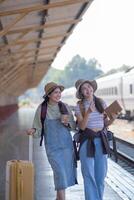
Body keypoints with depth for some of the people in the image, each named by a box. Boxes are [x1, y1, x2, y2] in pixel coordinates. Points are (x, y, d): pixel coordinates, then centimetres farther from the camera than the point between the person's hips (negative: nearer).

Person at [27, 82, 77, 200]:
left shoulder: (65, 107, 0)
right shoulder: (42, 109, -6)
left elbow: (73, 125, 8)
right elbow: (38, 129, -2)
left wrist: (66, 122, -14)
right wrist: (33, 131, -24)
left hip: (67, 144, 3)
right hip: (52, 146, -3)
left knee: (67, 173, 8)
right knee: (60, 173, -14)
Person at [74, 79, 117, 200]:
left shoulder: (101, 103, 4)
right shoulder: (79, 106, -4)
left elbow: (106, 123, 9)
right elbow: (82, 126, -11)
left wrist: (113, 118, -11)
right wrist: (88, 113, -25)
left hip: (101, 140, 3)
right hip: (87, 141, -3)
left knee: (101, 174, 7)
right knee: (89, 175, -2)